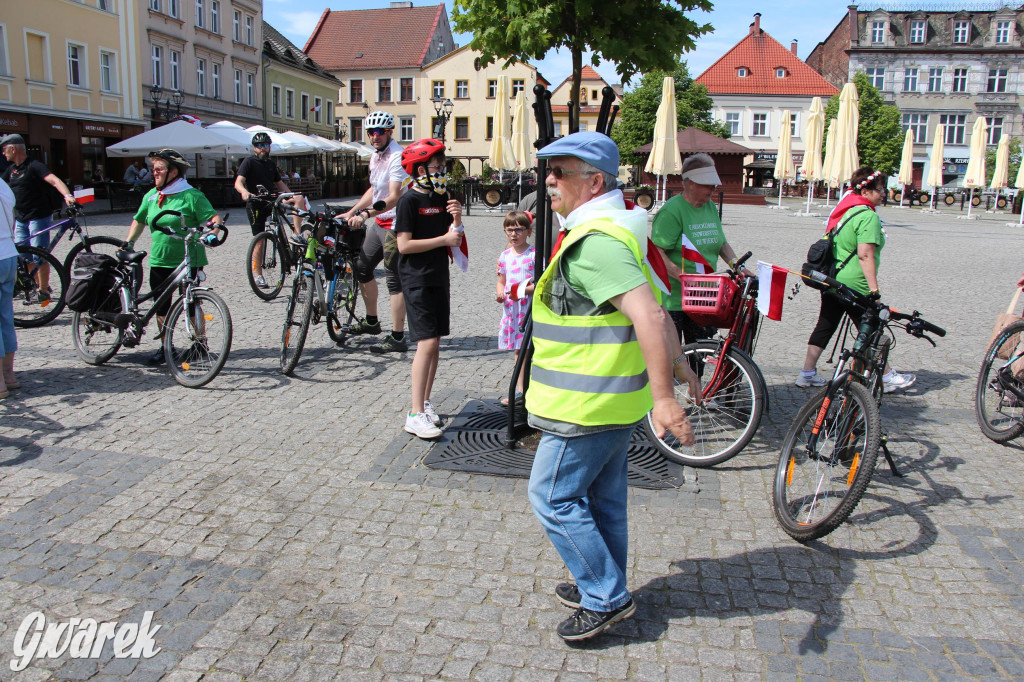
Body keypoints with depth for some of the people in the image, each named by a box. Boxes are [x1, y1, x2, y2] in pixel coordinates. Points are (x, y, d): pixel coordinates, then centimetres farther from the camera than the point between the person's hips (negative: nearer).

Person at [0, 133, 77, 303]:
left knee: (39, 256, -7)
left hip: (38, 217, -8)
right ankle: (39, 285, 22)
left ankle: (44, 291, 2)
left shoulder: (34, 166, -12)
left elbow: (54, 180, -27)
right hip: (20, 219, 8)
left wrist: (67, 195, -44)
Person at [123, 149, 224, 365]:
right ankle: (165, 347, 20)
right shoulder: (151, 196, 10)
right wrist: (128, 242, 17)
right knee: (161, 307, 9)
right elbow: (139, 220, 23)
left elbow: (214, 218, -14)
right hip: (159, 261, 6)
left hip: (188, 261, -6)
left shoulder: (191, 195, -8)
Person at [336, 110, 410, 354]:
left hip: (395, 224, -10)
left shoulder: (397, 157, -18)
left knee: (394, 279, -8)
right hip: (379, 222, 10)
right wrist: (350, 212, 20)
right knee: (362, 267, 18)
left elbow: (394, 198, -27)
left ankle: (397, 338, -3)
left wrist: (364, 214, -37)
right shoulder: (375, 156, 13)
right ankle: (371, 321, 35)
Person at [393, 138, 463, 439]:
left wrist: (456, 219, -6)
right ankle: (416, 415, -11)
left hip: (439, 277, 8)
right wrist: (444, 239, -16)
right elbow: (404, 245, -17)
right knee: (427, 342, -14)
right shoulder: (409, 201, -10)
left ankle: (425, 402, 21)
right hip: (416, 280, -8)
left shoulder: (442, 198, 12)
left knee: (435, 344, 10)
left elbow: (452, 239, 13)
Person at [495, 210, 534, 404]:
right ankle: (520, 389, 23)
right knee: (517, 350, 13)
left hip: (530, 309, -6)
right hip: (511, 309, 6)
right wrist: (500, 294, 0)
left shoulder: (534, 254, -7)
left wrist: (527, 289, -24)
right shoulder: (505, 256, 11)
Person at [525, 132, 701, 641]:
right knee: (601, 497, 20)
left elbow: (649, 316, -33)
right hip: (611, 399, 10)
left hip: (587, 406, -10)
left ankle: (606, 599, 13)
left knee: (553, 498, 2)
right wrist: (679, 365, 25)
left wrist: (663, 398, -34)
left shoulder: (595, 242, -22)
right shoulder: (615, 231, 12)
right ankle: (603, 587, 35)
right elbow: (656, 308, 18)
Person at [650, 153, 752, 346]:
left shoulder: (711, 207, 11)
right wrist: (682, 276, -28)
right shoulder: (672, 210, -14)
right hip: (673, 296, -7)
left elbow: (721, 243, 19)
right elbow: (657, 253, -19)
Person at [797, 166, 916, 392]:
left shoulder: (844, 209, 13)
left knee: (825, 326, 11)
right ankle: (887, 377, 18)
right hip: (854, 285, -9)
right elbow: (865, 254, -23)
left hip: (831, 280, 9)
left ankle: (808, 374, 14)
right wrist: (874, 289, -23)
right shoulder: (868, 216, -16)